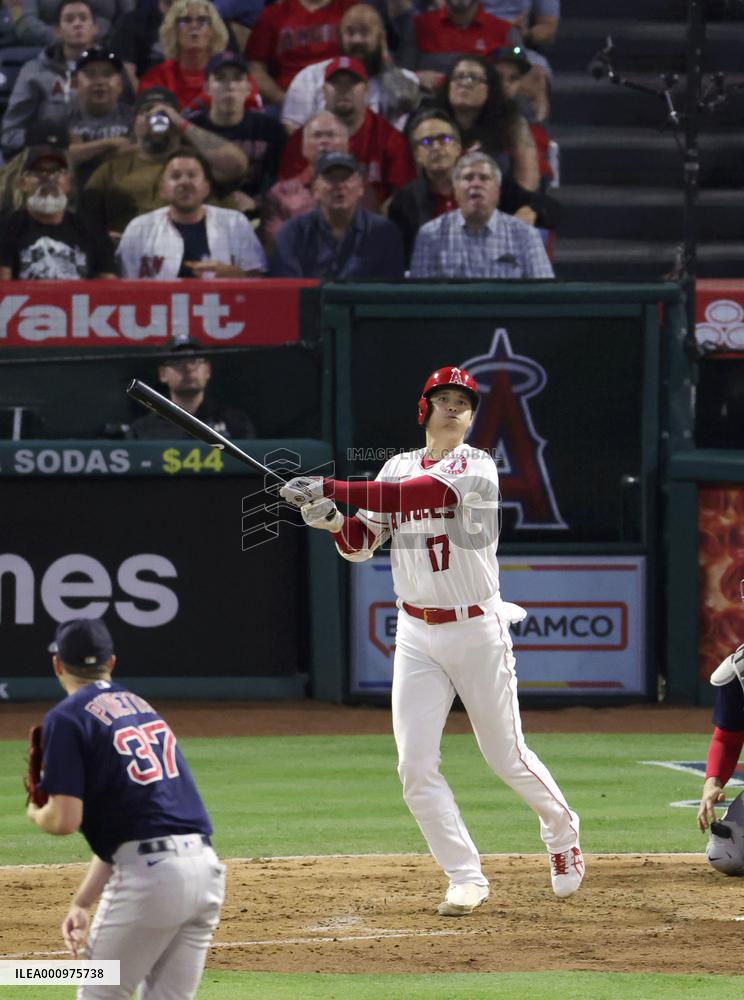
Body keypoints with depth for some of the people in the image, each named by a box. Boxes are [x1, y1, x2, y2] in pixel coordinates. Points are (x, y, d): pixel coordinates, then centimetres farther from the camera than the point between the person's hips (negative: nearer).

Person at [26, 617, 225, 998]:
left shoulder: (67, 717, -2)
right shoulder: (141, 706, 23)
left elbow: (66, 819, -10)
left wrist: (35, 812, 14)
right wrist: (81, 902, 24)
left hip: (149, 873, -7)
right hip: (206, 867, 7)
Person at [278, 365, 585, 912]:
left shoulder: (477, 467, -12)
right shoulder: (398, 467, 6)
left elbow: (420, 494, -28)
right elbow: (362, 543, 3)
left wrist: (329, 489, -32)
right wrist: (332, 520, -20)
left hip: (477, 630, -4)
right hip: (417, 635, 4)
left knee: (507, 757, 5)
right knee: (416, 766, -6)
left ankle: (562, 830, 34)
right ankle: (466, 878, 3)